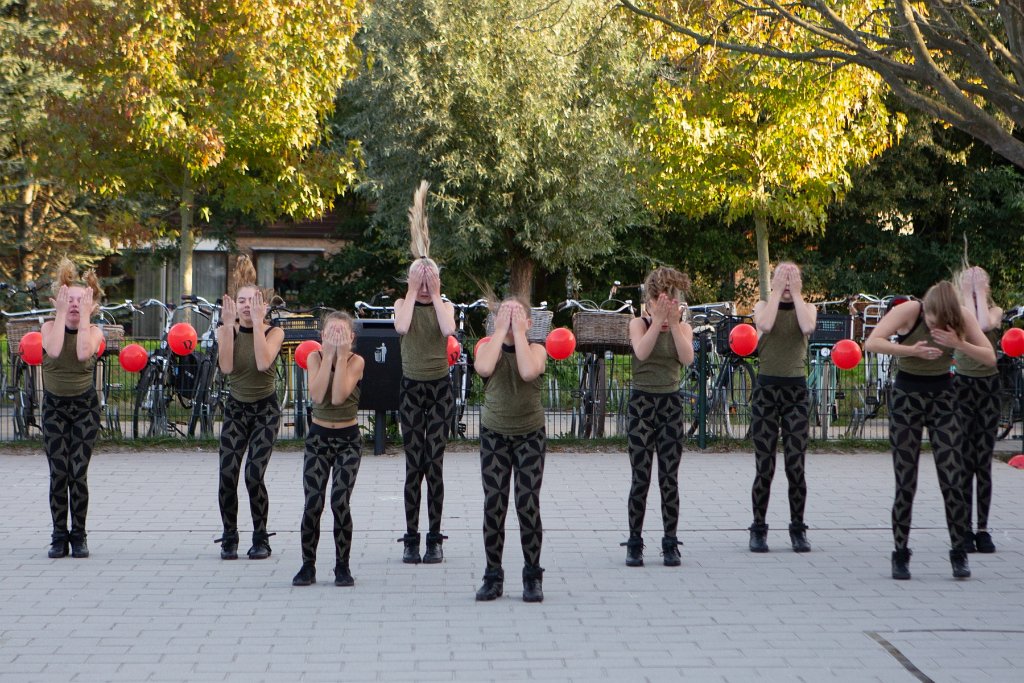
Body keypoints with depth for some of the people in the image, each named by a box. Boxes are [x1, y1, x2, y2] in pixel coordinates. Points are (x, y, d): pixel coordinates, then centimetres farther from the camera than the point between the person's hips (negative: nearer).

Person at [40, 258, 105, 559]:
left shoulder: (94, 331, -3)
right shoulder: (50, 327, -3)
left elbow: (83, 353, -27)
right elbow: (54, 350, -27)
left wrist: (84, 315, -22)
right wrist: (61, 313, -22)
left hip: (85, 406, 0)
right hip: (54, 406, 0)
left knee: (78, 474, -8)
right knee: (58, 473, -7)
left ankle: (78, 536, 3)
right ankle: (59, 536, 2)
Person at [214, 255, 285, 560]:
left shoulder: (273, 332, -7)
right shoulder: (227, 331, -2)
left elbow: (264, 362, -27)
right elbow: (226, 367, -19)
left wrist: (257, 322, -25)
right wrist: (229, 325, -22)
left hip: (265, 409, -2)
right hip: (236, 408, 2)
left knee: (253, 475, -14)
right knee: (227, 475, -11)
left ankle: (261, 539, 3)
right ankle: (229, 538, 6)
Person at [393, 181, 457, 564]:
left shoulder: (445, 306, 7)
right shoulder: (404, 304, 6)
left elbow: (448, 329, -16)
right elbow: (401, 328, -18)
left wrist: (435, 295, -11)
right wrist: (413, 293, -11)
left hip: (440, 388, 0)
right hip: (411, 387, 0)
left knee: (434, 465, -4)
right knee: (414, 467, -5)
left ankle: (434, 539, 1)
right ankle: (411, 539, 0)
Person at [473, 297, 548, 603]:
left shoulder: (536, 349, -3)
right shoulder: (488, 347, 0)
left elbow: (528, 371, -27)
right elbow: (484, 368, -24)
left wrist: (518, 331, -18)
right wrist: (501, 331, -17)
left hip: (530, 434, -1)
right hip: (494, 434, 1)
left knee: (528, 505, -5)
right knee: (493, 505, -2)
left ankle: (533, 577, 6)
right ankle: (493, 576, 7)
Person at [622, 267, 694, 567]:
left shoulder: (683, 327, 6)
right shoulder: (639, 324, 1)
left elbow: (687, 358, -12)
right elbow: (642, 352, -19)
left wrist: (673, 323, -16)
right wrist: (658, 320, -21)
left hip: (671, 403, 2)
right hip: (642, 401, -2)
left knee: (670, 477, 1)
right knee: (640, 477, -3)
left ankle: (670, 543, 7)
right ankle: (634, 543, 4)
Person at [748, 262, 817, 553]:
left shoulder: (807, 308, 9)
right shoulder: (763, 305, 7)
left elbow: (808, 327, -15)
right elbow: (765, 324, -16)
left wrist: (796, 295, -6)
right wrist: (776, 293, -8)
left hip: (796, 390, 1)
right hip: (766, 389, -1)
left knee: (796, 466, -3)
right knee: (764, 467, -3)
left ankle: (798, 529, 8)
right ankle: (758, 529, 7)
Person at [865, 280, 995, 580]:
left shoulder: (963, 318, -9)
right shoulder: (908, 311, -17)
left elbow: (990, 357, -14)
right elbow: (871, 343, -27)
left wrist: (958, 344, -30)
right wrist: (912, 350, -39)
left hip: (943, 395, 2)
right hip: (906, 395, -2)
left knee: (952, 477, -5)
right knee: (905, 481, -2)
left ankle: (959, 554, 4)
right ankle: (901, 555, 8)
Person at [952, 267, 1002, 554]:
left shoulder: (995, 311, 3)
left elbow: (986, 325, -21)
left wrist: (980, 293, -11)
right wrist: (968, 295, -11)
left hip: (988, 388, 1)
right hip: (962, 386, -1)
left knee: (984, 463, 0)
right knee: (964, 462, -4)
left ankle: (983, 529, 3)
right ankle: (965, 529, 0)